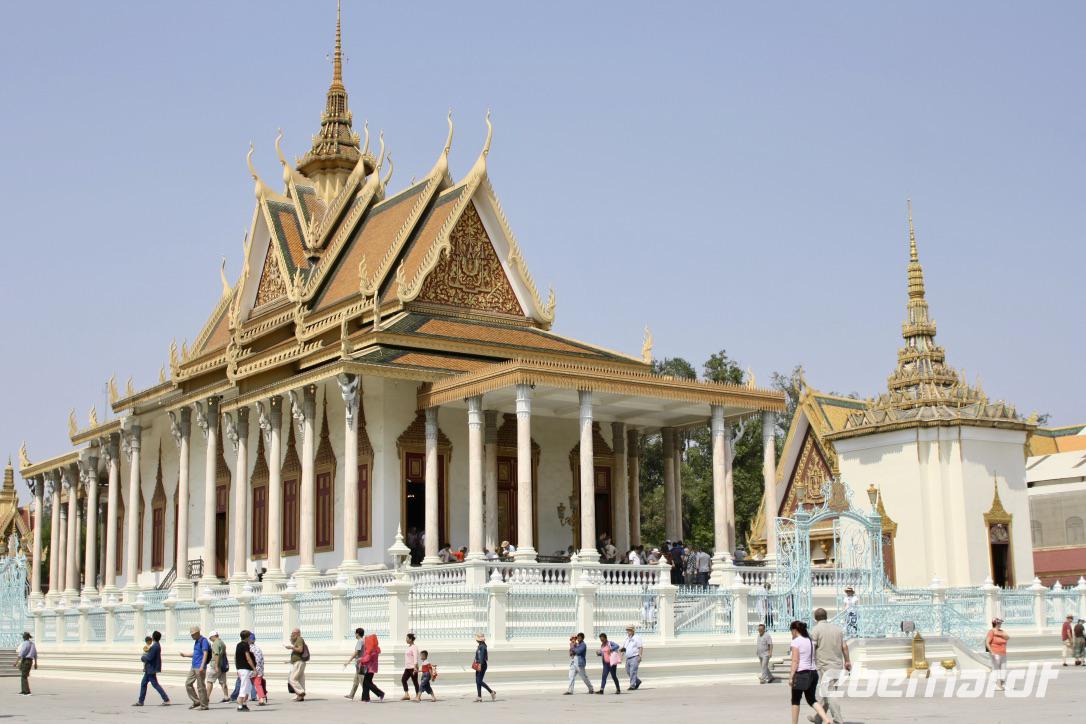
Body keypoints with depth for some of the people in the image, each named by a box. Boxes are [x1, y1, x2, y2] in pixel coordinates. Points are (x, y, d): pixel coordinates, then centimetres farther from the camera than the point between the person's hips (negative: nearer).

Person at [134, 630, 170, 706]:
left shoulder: (154, 646, -22)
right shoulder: (157, 645, 9)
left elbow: (149, 658, -24)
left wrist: (142, 657, -6)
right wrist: (144, 657, 5)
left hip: (151, 669, -10)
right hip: (149, 669, 10)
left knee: (155, 684, -5)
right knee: (143, 684, 14)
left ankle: (166, 700, -2)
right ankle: (140, 701, 20)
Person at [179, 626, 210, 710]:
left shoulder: (203, 641, -11)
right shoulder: (196, 642, 17)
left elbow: (205, 654, -18)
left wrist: (202, 666, -25)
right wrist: (185, 655, 14)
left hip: (199, 668, -10)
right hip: (194, 667, 10)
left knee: (200, 686, -6)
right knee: (188, 683, 8)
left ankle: (204, 706, 1)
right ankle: (196, 701, 15)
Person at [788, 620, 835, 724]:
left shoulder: (795, 642, -9)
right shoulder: (810, 641, 12)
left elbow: (795, 661, -15)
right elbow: (813, 658, 12)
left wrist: (791, 677, -14)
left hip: (801, 673, -7)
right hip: (813, 673, 7)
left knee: (795, 700, 8)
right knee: (812, 700, 12)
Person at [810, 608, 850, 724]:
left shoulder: (816, 630, -8)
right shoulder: (837, 628, 10)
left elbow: (812, 649, -11)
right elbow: (844, 646, 10)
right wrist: (847, 661, 17)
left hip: (824, 665, -6)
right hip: (838, 665, 6)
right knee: (828, 692, 15)